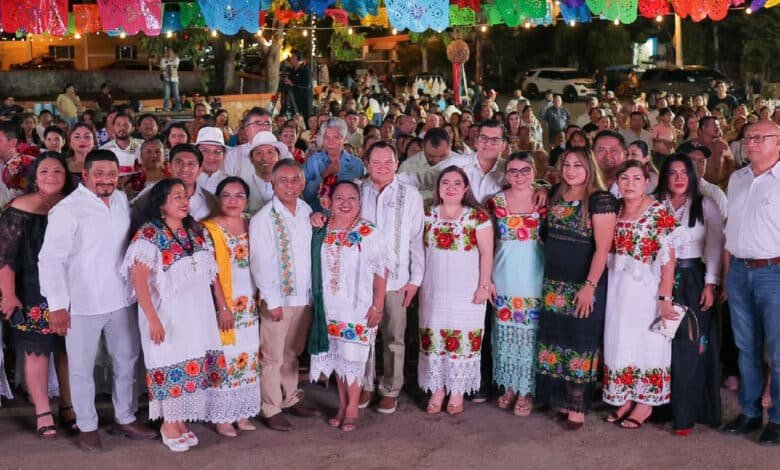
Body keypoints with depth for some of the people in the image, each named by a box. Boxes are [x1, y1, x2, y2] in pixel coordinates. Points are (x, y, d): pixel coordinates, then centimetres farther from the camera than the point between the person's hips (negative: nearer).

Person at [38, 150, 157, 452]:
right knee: (82, 369, 7)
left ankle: (125, 419, 33)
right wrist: (57, 305, -17)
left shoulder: (121, 200, 5)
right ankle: (87, 427, 24)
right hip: (82, 303, -6)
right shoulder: (67, 209, -14)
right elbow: (51, 259, -15)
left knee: (127, 362, 16)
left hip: (120, 299, 6)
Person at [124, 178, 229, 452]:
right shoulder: (149, 234, -11)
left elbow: (212, 271, 12)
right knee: (171, 365, 2)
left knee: (194, 365, 7)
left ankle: (181, 420, 22)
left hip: (198, 313, 5)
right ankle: (169, 424, 19)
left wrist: (223, 306, 11)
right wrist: (152, 319, -21)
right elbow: (138, 278, -17)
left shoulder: (197, 232, 7)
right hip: (168, 314, -5)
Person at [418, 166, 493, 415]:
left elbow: (486, 253, -4)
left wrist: (484, 285, -9)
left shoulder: (477, 216, -4)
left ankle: (457, 392, 13)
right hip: (433, 290, 3)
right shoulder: (428, 216, 6)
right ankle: (437, 390, 17)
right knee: (433, 337, 4)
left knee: (463, 339, 1)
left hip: (466, 292, -3)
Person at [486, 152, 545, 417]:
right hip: (504, 273, 2)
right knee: (505, 329, 8)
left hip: (533, 273, -1)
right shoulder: (495, 202, 3)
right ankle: (509, 385, 23)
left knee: (530, 329, 0)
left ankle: (526, 390, 13)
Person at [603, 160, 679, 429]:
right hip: (618, 288, 6)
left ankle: (646, 403, 17)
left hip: (647, 288, -5)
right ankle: (625, 399, 23)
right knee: (619, 342, 10)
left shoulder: (659, 213, -11)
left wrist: (665, 297, -18)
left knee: (646, 342, 4)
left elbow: (668, 259, -14)